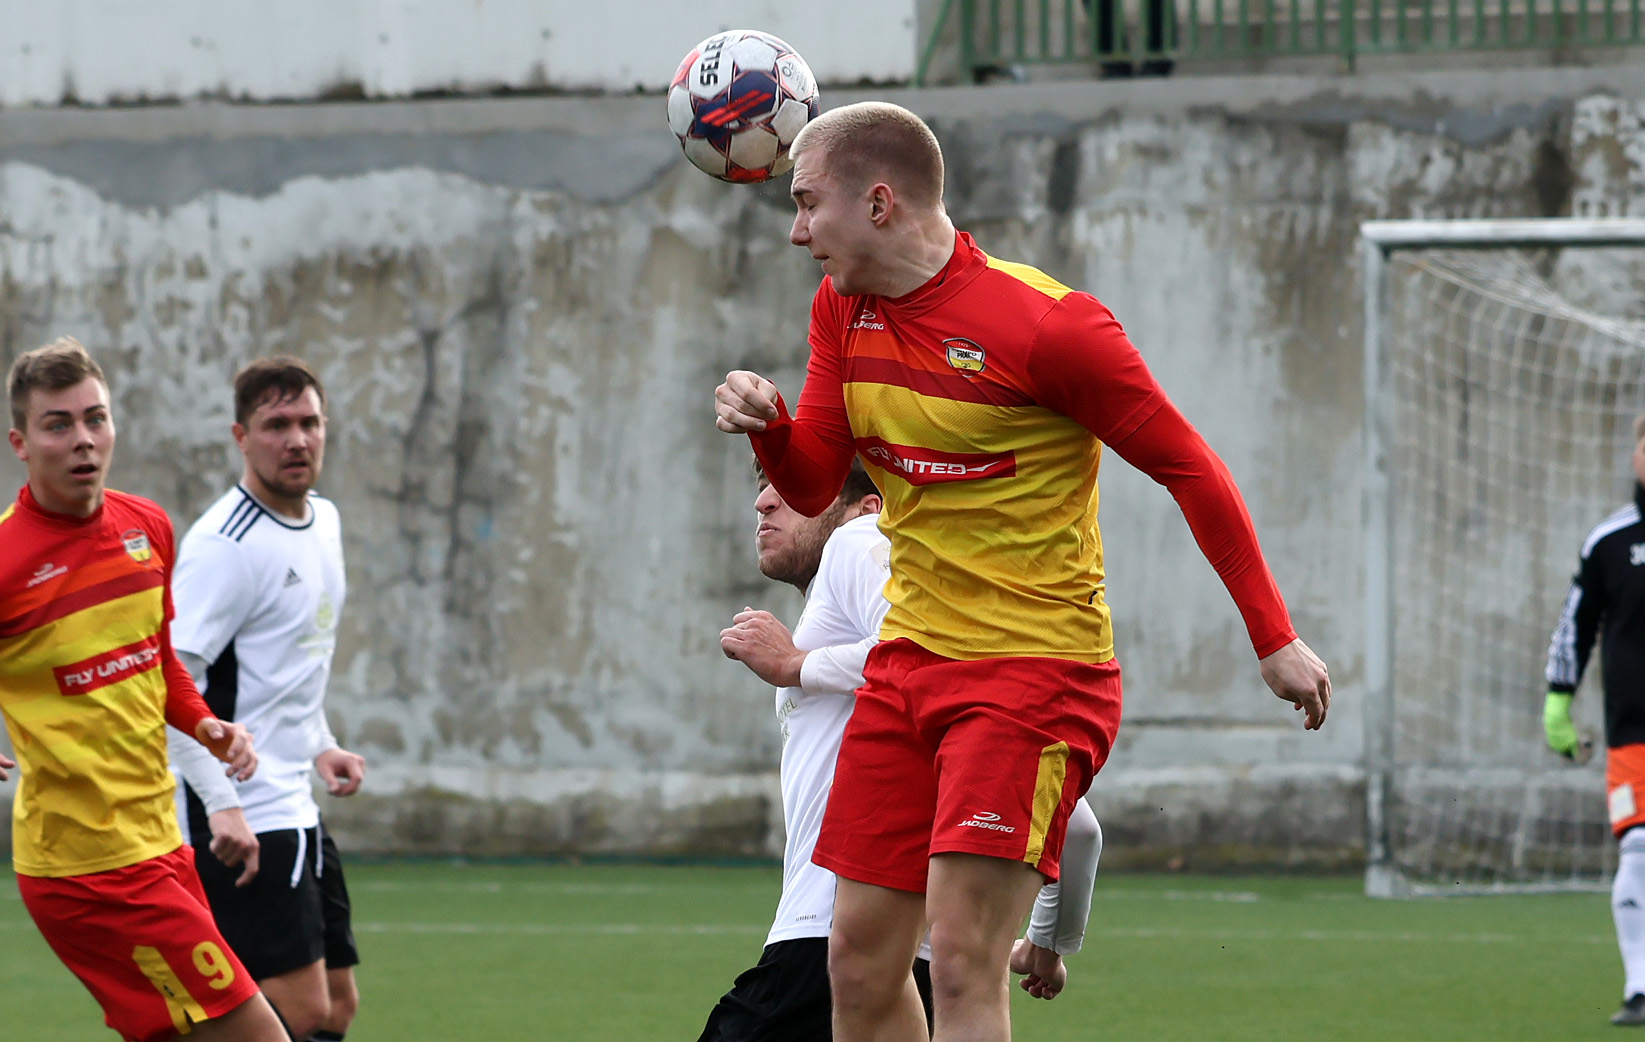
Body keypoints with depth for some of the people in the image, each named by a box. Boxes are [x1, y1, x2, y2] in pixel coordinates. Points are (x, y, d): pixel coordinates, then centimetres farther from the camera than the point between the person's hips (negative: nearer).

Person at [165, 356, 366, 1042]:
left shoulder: (324, 521, 13)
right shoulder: (224, 544, -17)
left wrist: (321, 747, 13)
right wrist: (222, 804, -29)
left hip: (294, 805, 10)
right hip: (240, 821, -10)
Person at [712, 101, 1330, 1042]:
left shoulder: (1047, 324, -16)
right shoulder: (843, 310, 6)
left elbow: (1190, 469, -8)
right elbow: (813, 487, 12)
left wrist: (1274, 638, -7)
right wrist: (766, 424, -11)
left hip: (1036, 672, -7)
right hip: (908, 662, 7)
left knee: (963, 964, -17)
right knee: (860, 963, 4)